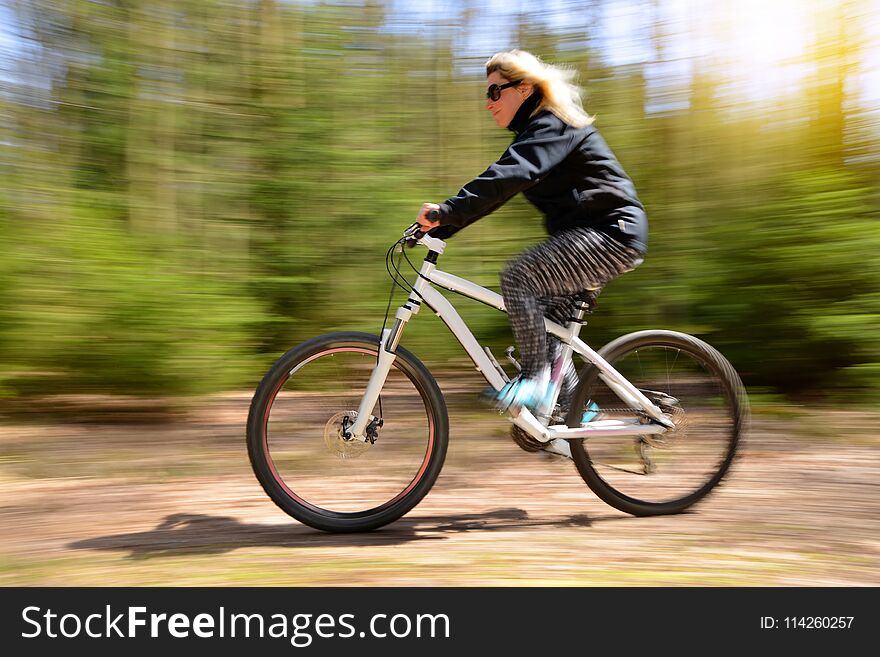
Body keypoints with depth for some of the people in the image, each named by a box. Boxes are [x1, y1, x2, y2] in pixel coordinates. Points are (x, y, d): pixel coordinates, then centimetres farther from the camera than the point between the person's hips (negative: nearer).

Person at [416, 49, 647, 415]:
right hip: (588, 236, 10)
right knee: (542, 322, 8)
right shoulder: (534, 132, 19)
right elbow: (494, 190, 14)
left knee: (518, 276, -24)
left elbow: (510, 175, -30)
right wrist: (438, 228, 5)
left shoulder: (553, 125, -11)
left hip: (610, 233, -10)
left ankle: (534, 378, -15)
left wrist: (447, 210, -39)